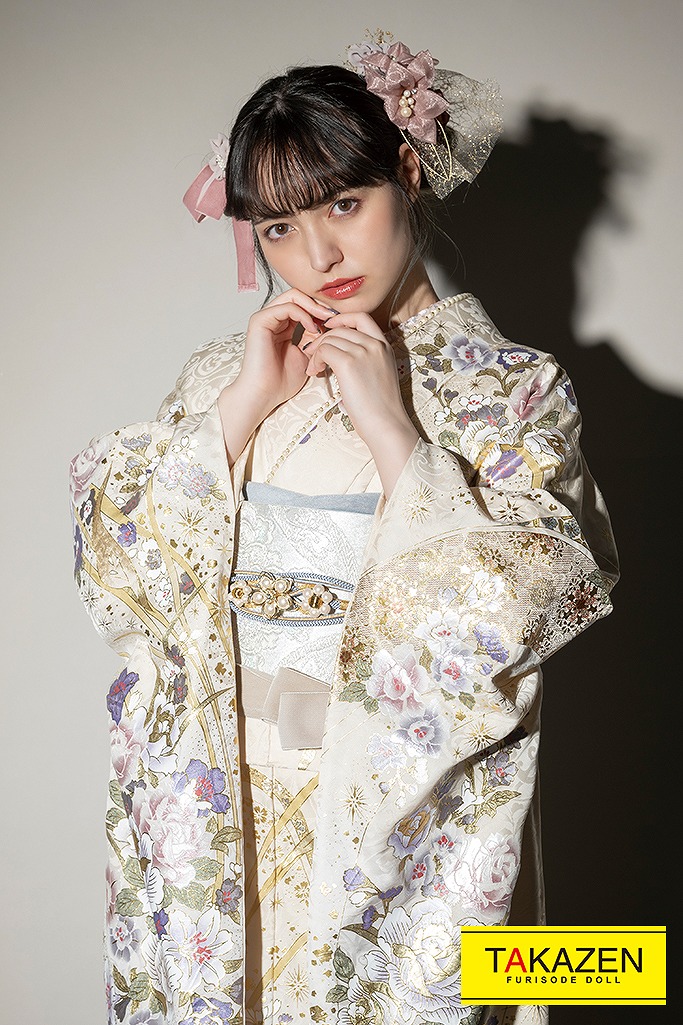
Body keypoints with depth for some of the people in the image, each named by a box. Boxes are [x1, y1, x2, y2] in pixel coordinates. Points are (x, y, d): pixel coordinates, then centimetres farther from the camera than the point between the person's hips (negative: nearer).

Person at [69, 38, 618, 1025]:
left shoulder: (514, 389, -7)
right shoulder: (225, 370, 3)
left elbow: (512, 620, -19)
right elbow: (114, 571, -6)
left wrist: (389, 427, -19)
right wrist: (243, 407, -14)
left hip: (400, 818, -3)